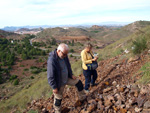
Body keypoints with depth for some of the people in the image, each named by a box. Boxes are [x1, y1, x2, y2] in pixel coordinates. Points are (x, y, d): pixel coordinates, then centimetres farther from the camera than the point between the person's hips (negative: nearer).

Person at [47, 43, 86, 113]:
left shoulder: (64, 56, -10)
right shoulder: (52, 60, -34)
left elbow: (68, 66, 9)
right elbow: (50, 76, -27)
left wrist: (71, 75, 5)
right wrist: (54, 87, -20)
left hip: (67, 78, 7)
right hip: (59, 83, -7)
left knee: (79, 83, 12)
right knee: (58, 98, 12)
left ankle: (82, 98, 35)